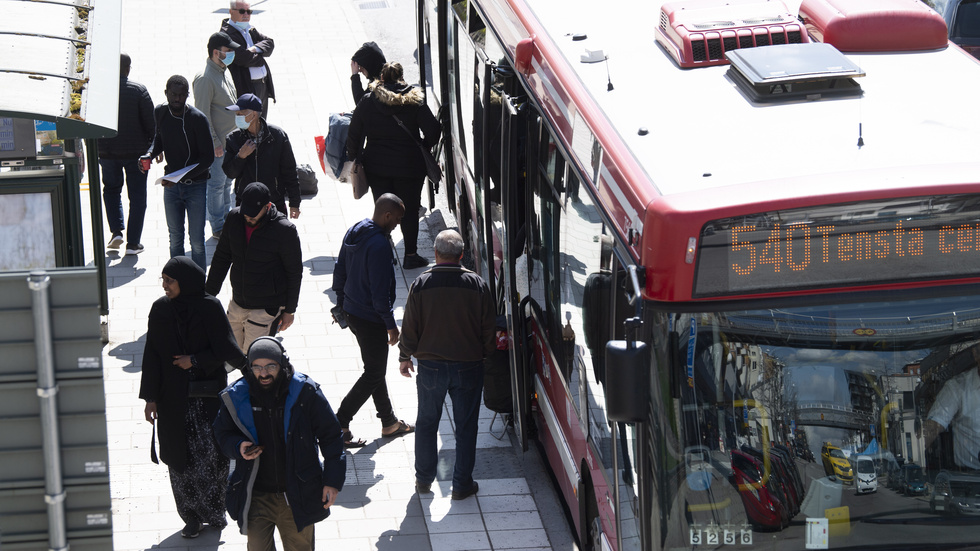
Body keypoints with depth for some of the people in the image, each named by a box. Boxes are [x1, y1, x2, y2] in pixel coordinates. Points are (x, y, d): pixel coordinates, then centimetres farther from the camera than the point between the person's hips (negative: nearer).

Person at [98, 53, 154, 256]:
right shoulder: (138, 90, -11)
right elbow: (150, 121, -9)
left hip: (107, 152, 2)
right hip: (136, 151, -2)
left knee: (111, 189, 23)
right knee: (137, 196, 7)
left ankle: (116, 231, 8)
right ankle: (133, 243, 6)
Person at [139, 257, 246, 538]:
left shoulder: (210, 308, -9)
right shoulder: (160, 309, -1)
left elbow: (225, 348, -6)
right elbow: (152, 356, 1)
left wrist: (196, 361, -10)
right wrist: (150, 398, -1)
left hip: (208, 397, -2)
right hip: (174, 398, 3)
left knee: (210, 455, 1)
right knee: (181, 457, 5)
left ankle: (214, 512, 18)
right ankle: (191, 517, 16)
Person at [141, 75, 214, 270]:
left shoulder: (198, 119, -18)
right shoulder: (160, 113, -2)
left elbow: (208, 157, -17)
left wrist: (182, 176, -26)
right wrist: (150, 154, -4)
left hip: (196, 185, -4)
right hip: (171, 186, 4)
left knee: (196, 240, -1)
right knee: (175, 238, 11)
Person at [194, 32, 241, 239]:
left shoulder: (224, 71, 8)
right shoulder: (205, 79, -22)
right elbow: (203, 115, -21)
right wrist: (214, 142, -20)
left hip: (230, 139, 9)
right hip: (217, 142, -9)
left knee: (227, 181, 19)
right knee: (216, 184, 3)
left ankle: (226, 220, 31)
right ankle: (218, 227, 14)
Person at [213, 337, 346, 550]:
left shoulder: (304, 393, -12)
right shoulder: (236, 397, -7)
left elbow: (330, 435, -2)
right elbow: (223, 433, 11)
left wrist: (333, 480, -3)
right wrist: (239, 447, -12)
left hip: (297, 497, -1)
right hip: (256, 498, 1)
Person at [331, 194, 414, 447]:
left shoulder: (354, 232, 3)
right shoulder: (379, 245, -26)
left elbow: (340, 271, 12)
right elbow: (380, 291, -25)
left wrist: (341, 304, 22)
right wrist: (391, 325, -15)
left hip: (351, 311, 10)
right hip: (371, 319, -10)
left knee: (375, 368, 20)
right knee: (374, 374, 3)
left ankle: (390, 422, 32)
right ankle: (338, 424, 2)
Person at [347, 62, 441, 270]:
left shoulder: (367, 102, -4)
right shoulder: (414, 102, -9)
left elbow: (353, 135, -1)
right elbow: (433, 132, -10)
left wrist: (354, 159, 12)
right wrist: (422, 148, 9)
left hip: (376, 167, 2)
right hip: (409, 166, -2)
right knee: (409, 210, 10)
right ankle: (411, 256, 15)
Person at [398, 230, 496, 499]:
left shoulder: (421, 285, -12)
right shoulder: (478, 285, -9)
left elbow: (410, 328, -5)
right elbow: (489, 328, -2)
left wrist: (405, 357, 11)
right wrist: (484, 355, 16)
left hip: (430, 365, 0)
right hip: (468, 366, 0)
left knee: (427, 423, 16)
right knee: (466, 426, 11)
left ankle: (424, 479, 24)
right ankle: (462, 484, 15)